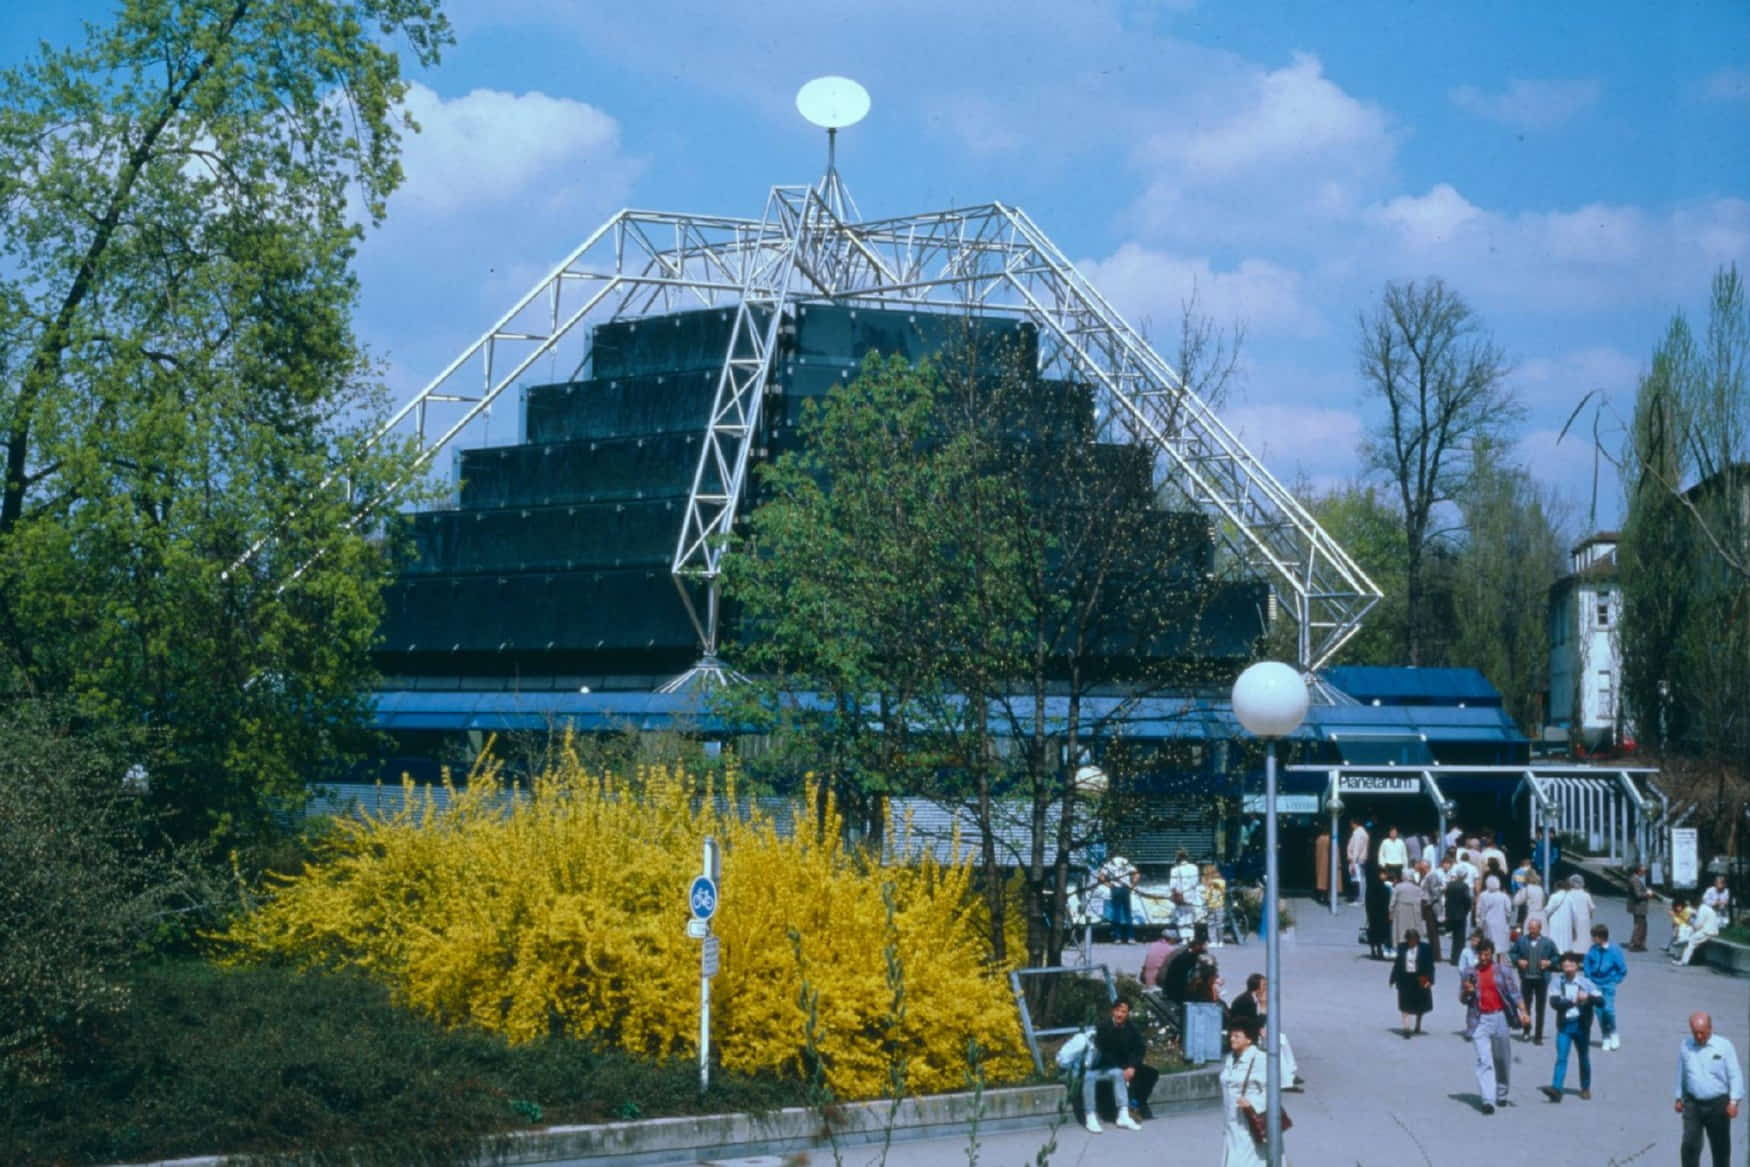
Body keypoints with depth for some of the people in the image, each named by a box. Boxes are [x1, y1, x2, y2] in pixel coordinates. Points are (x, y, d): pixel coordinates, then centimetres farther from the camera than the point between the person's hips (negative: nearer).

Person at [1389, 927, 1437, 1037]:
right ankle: (1406, 1029, -8)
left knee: (1419, 1005, 17)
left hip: (1420, 979, -1)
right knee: (1405, 1005, -7)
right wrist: (1393, 978, 8)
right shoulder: (1402, 947, 0)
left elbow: (1430, 965, -6)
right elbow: (1397, 963, 7)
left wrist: (1429, 980, -14)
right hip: (1405, 979, 1)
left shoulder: (1425, 947, -7)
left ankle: (1418, 1025, 39)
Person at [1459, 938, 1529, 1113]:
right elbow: (1462, 998, 12)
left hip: (1500, 1018, 1)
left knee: (1502, 1059, 12)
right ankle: (1487, 1100, -18)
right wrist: (1468, 992, -11)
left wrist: (1523, 1011, -18)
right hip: (1479, 1020, 0)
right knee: (1484, 1061, -11)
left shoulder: (1503, 971, 3)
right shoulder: (1470, 974, 7)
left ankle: (1501, 1094, 30)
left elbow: (1515, 993, -3)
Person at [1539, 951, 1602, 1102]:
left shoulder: (1585, 983, -1)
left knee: (1584, 1058, 14)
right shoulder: (1558, 983, -1)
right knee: (1561, 1057, -12)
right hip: (1564, 1025, -1)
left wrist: (1588, 997, -24)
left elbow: (1601, 1001, -6)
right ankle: (1556, 1089, -21)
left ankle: (1585, 1089, 30)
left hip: (1581, 1025, 1)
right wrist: (1572, 1001, -24)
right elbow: (1554, 1002, -13)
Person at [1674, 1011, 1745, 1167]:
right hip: (1693, 1103, 1)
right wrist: (1679, 1098, 15)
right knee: (1690, 1145, -9)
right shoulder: (1685, 1046, 0)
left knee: (1720, 1147, 9)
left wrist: (1734, 1101, -16)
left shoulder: (1724, 1046, -8)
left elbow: (1735, 1075, -7)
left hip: (1718, 1104, -1)